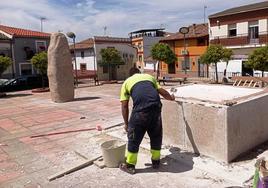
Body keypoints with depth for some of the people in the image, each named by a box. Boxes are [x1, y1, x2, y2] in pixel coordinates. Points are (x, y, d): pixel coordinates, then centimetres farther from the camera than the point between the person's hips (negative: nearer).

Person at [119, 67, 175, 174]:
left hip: (140, 110, -3)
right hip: (156, 108, 3)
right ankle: (156, 161, 37)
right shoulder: (149, 76, 29)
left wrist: (126, 123, 21)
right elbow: (162, 92, 29)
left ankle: (130, 165, 25)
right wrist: (171, 98, 50)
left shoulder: (127, 82, 21)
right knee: (156, 136, 22)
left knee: (134, 138, 13)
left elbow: (124, 106, 14)